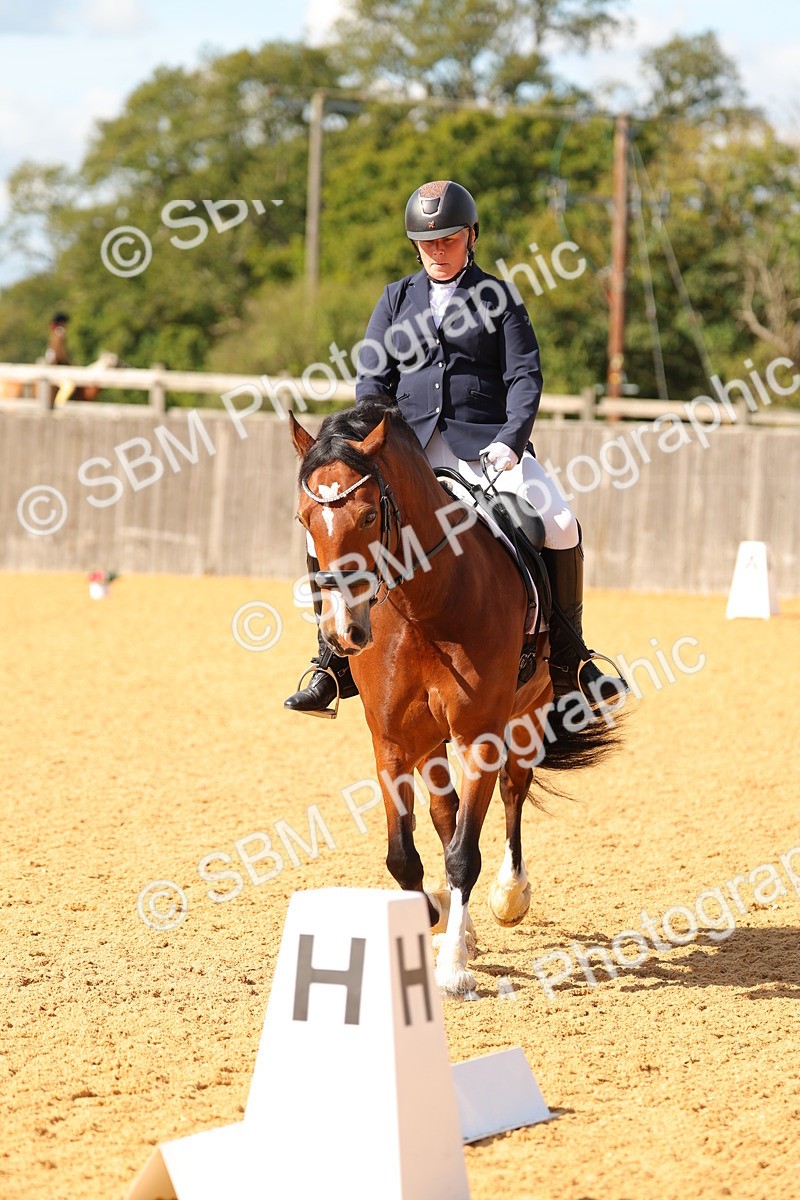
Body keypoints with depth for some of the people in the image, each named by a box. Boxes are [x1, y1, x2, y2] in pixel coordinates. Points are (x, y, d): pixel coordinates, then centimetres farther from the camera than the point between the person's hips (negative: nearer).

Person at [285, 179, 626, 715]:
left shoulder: (498, 297, 8)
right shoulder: (397, 299, 15)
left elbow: (525, 375, 0)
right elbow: (373, 379, 9)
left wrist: (512, 439, -17)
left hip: (485, 441, -2)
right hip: (409, 443, 2)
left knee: (561, 526, -22)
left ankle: (569, 661, -6)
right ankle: (335, 663, -5)